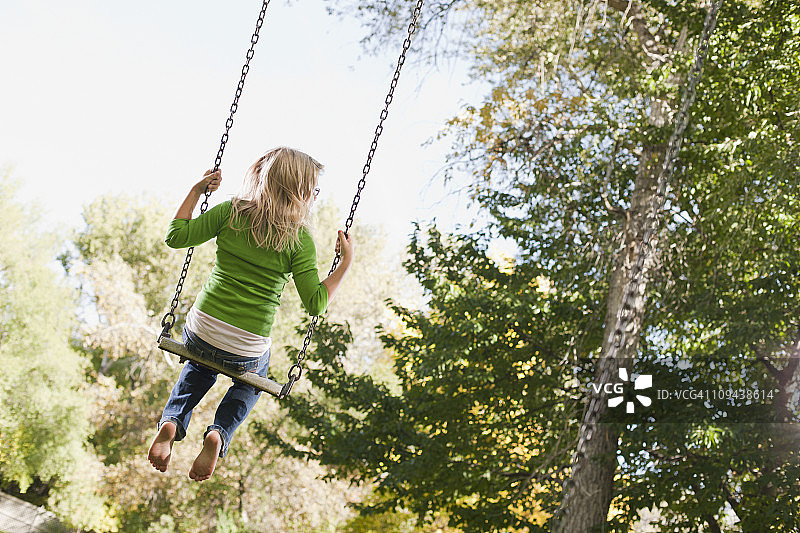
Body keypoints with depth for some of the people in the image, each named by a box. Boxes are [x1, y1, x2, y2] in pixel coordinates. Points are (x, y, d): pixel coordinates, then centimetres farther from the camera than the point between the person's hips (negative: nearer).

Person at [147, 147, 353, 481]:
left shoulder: (232, 212, -3)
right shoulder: (300, 240, -9)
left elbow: (176, 237, 0)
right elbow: (315, 304, -10)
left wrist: (196, 192, 9)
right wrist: (346, 263, -2)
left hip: (200, 331, 2)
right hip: (248, 349, -2)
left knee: (198, 371, 38)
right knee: (250, 382, 34)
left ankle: (171, 421, 9)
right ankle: (219, 435, 6)